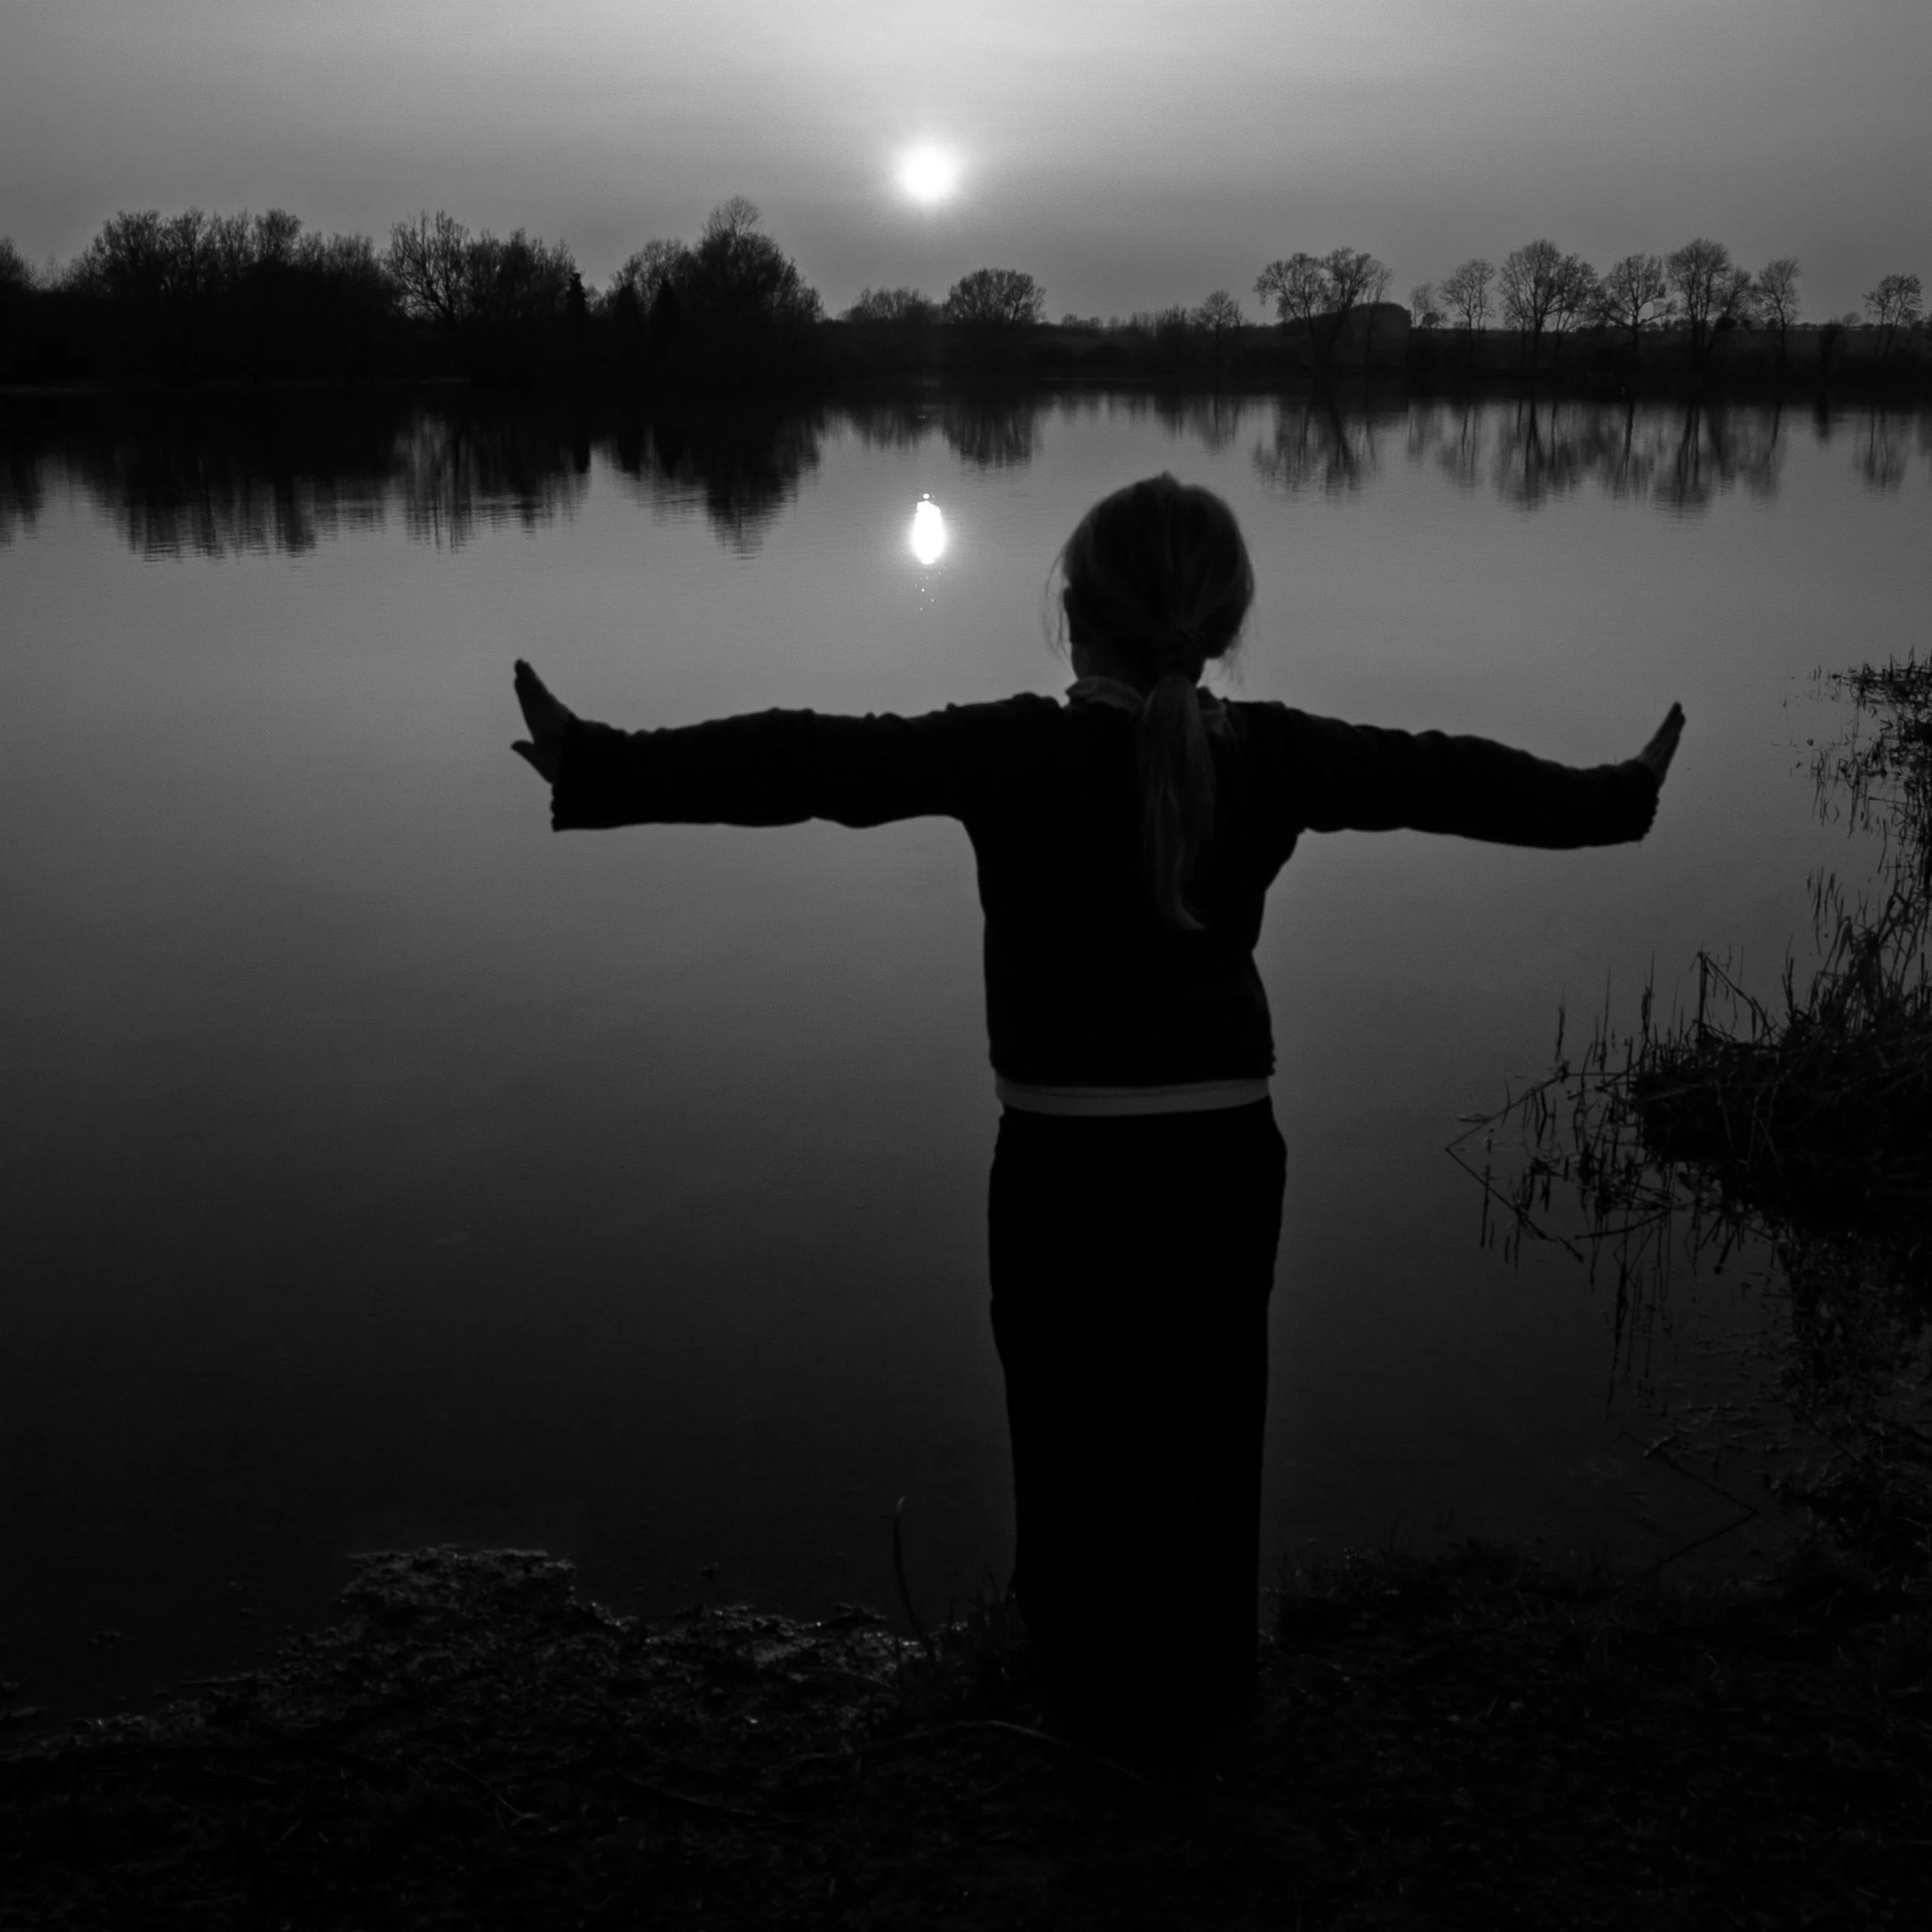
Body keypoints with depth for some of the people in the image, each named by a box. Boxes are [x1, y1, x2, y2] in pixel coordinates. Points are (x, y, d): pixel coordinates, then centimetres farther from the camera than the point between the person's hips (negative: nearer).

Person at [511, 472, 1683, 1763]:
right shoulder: (1275, 756, -4)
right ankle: (1203, 1704, 37)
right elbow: (1447, 778, 8)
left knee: (1084, 1438, 16)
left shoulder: (1017, 756, -15)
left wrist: (602, 768, -17)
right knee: (1207, 1438, 20)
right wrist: (1616, 797, 23)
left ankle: (1104, 1705, 32)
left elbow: (808, 763, -19)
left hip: (1070, 1164, -3)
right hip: (1227, 1151, 3)